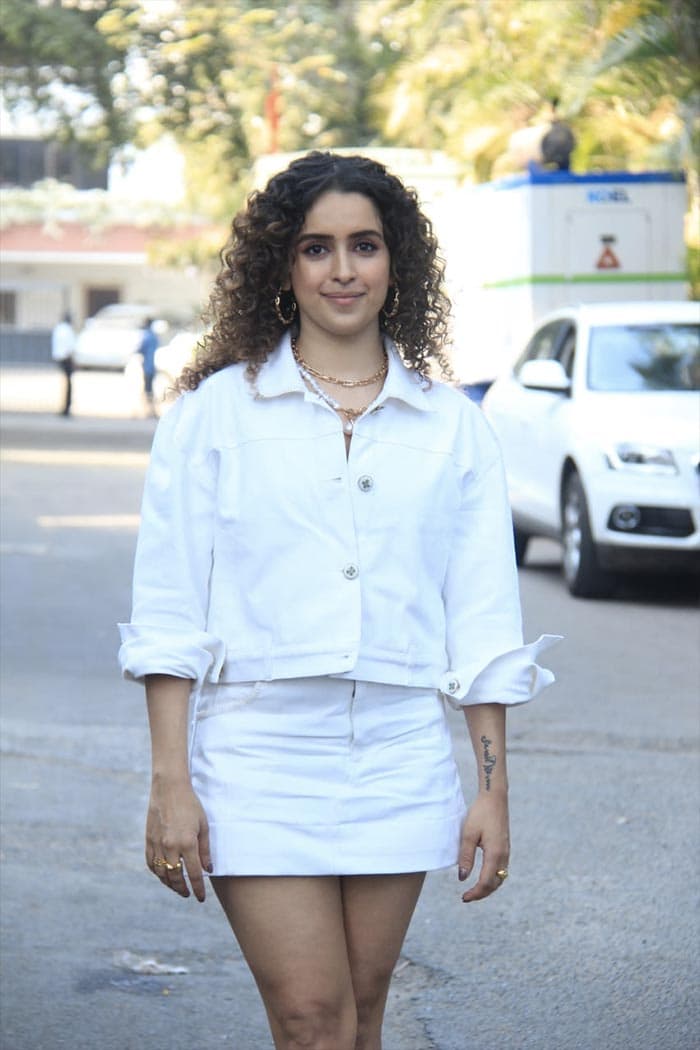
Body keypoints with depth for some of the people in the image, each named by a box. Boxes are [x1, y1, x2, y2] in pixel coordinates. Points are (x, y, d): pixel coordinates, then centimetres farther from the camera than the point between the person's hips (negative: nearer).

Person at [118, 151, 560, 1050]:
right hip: (259, 755, -2)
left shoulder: (449, 424, 9)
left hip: (401, 762, 2)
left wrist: (493, 788, 4)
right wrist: (171, 783, -7)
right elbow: (169, 614, 0)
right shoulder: (217, 411, 2)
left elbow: (482, 621, 9)